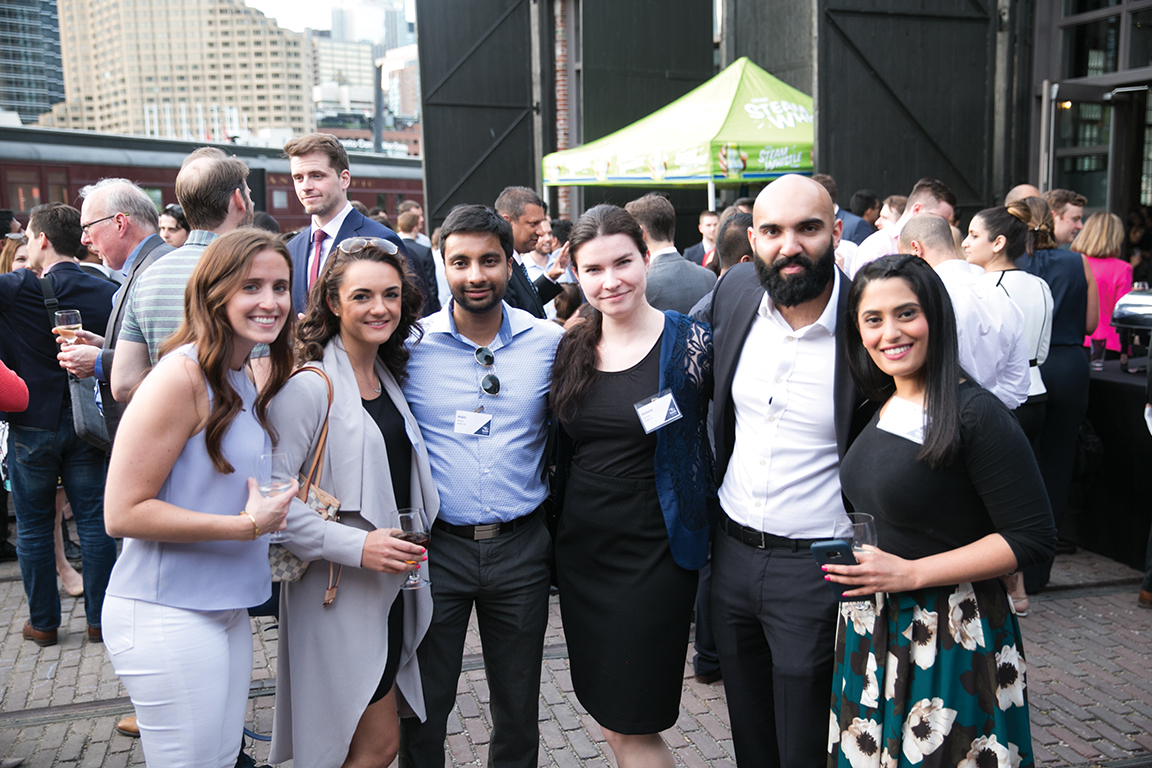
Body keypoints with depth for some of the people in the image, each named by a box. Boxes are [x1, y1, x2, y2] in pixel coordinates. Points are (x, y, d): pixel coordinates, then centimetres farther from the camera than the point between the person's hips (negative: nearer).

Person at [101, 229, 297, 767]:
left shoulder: (243, 378, 10)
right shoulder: (182, 375, -17)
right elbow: (123, 512, -19)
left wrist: (288, 500, 6)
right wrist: (248, 525, -19)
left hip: (227, 610, 9)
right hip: (166, 616, -8)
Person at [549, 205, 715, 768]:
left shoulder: (691, 342, -10)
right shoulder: (570, 350, 5)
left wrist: (702, 516, -12)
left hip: (654, 552, -5)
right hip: (580, 549, 5)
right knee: (609, 722, 16)